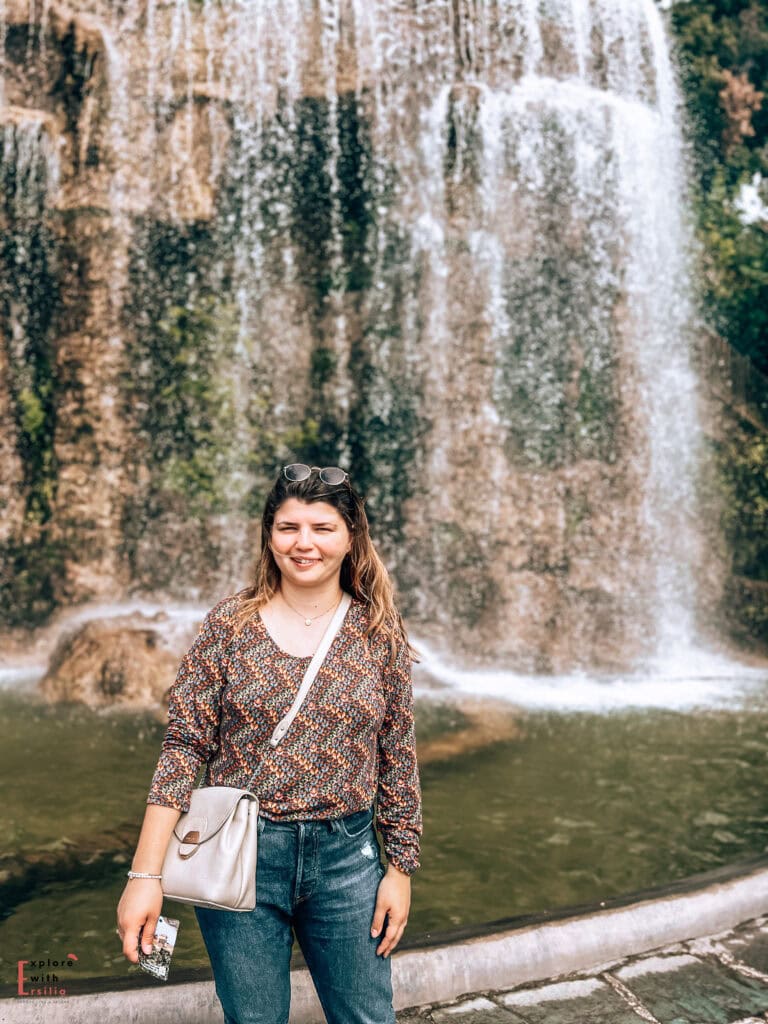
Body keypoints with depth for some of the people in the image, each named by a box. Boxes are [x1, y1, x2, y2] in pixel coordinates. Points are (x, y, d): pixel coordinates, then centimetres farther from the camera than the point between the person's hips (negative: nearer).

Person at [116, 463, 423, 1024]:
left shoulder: (379, 632, -2)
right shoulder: (230, 623, -5)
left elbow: (398, 758, 3)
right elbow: (184, 748, -7)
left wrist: (402, 868, 4)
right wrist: (146, 874, -11)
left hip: (346, 856, 1)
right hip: (240, 858, -1)